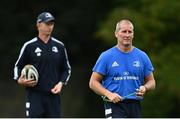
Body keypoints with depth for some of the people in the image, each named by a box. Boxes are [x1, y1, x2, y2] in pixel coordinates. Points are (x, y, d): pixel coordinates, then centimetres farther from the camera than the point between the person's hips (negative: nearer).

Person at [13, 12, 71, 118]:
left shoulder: (59, 46, 9)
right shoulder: (29, 46, 1)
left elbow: (66, 69, 17)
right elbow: (18, 66, 10)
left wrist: (61, 83, 0)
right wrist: (19, 80, -9)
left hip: (53, 94, 3)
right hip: (35, 94, -3)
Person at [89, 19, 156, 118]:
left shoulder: (142, 56, 9)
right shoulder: (106, 56, -1)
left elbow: (151, 82, 15)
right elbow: (93, 82, 0)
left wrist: (145, 88, -9)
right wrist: (109, 94, -17)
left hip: (135, 105, 4)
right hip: (115, 105, -4)